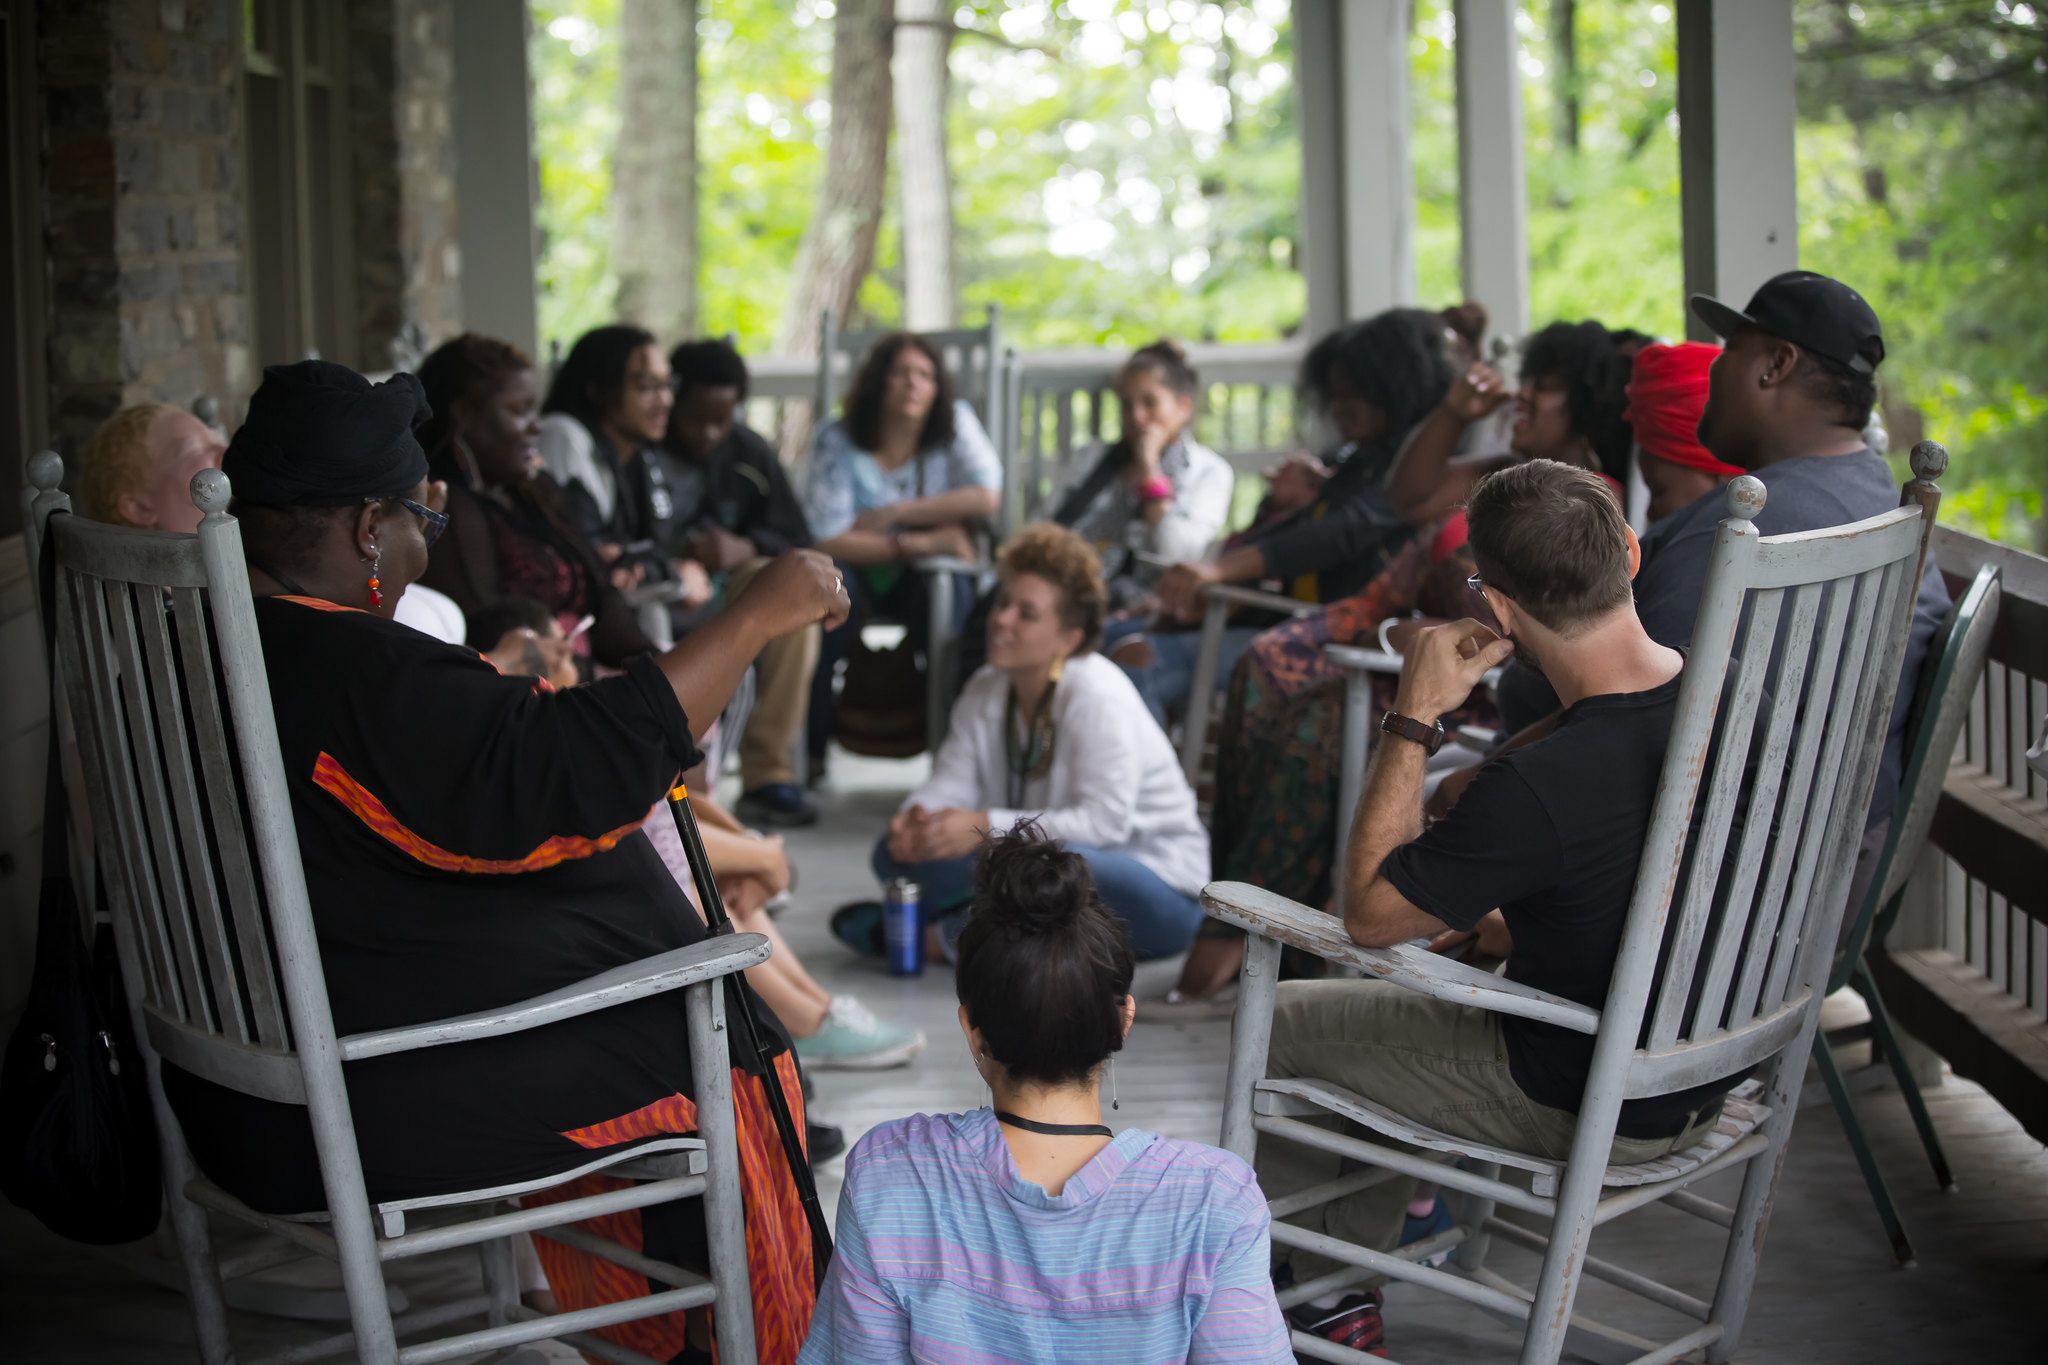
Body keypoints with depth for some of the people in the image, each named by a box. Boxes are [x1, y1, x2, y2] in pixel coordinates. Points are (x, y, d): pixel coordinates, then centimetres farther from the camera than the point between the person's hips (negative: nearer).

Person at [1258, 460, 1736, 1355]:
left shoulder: (1537, 791, -34)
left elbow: (1367, 913, -17)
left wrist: (1412, 719, -15)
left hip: (1590, 1113, -7)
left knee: (1279, 1019, 13)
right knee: (1396, 996, 29)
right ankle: (1345, 1298, 36)